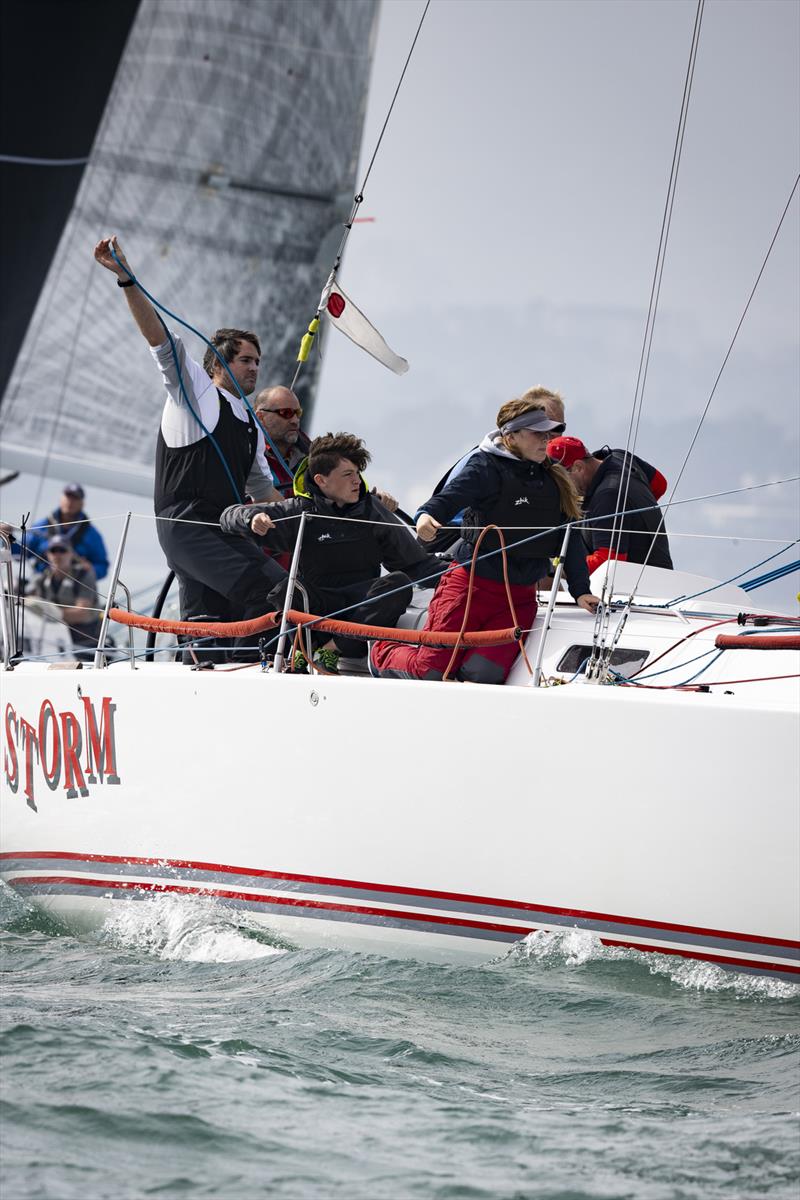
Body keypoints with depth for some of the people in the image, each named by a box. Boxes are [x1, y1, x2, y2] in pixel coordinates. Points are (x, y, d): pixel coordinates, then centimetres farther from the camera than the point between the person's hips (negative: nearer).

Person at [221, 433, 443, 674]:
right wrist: (252, 517, -22)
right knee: (286, 593, -33)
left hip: (363, 600, 2)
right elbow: (230, 516, 0)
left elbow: (415, 561, 10)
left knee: (399, 584, -29)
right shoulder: (299, 512, 2)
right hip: (319, 603, -1)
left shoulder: (371, 509, 9)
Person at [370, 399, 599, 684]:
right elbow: (452, 495, -23)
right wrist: (427, 515, -46)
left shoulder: (553, 480, 12)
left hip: (520, 597, 4)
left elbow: (569, 540, 14)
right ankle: (382, 653, 27)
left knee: (484, 675, -17)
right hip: (471, 584, -4)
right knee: (431, 670, -5)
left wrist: (580, 590, 5)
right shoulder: (487, 467, -7)